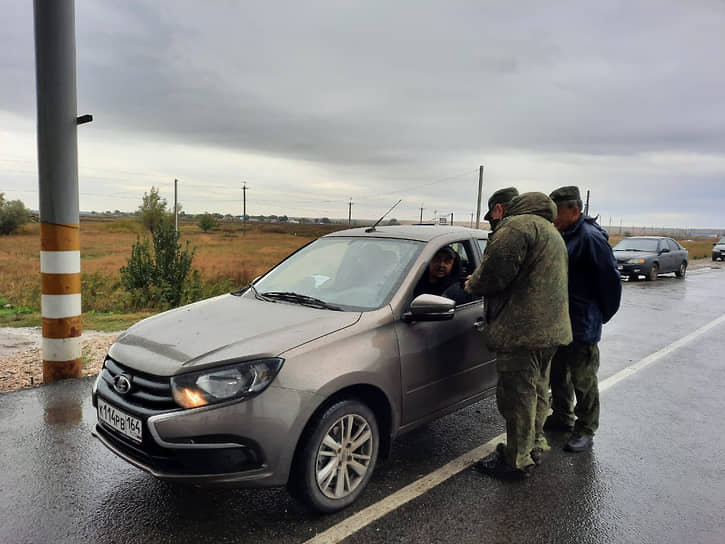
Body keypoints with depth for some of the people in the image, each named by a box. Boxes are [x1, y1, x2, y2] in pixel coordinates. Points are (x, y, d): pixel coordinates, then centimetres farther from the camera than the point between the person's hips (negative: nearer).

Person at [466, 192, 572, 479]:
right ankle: (534, 447, 36)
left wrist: (474, 285, 0)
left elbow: (495, 272, -20)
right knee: (536, 392, 21)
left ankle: (517, 461, 10)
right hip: (551, 327, 11)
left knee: (517, 396, 0)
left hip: (523, 331, -10)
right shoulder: (553, 233, 23)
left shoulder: (519, 225, -11)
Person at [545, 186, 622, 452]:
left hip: (582, 327, -9)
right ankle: (562, 416, 37)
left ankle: (585, 431, 19)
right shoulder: (562, 236, 9)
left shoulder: (592, 238, -18)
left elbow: (611, 281, -17)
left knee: (583, 379, 4)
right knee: (558, 372, 20)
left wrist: (601, 317, -6)